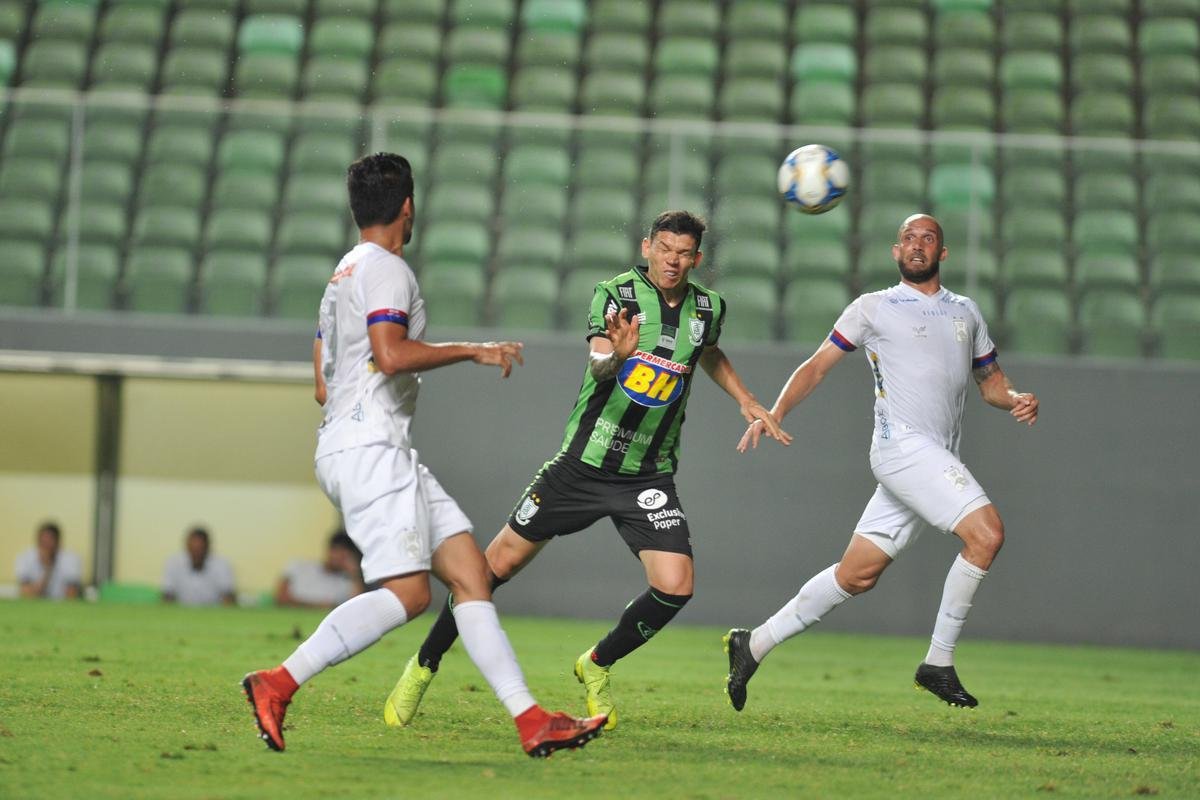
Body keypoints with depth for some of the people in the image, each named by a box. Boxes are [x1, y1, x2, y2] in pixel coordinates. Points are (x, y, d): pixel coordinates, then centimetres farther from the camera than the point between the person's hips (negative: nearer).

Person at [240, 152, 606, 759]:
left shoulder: (342, 275, 22)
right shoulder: (386, 269, -7)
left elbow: (324, 385, 24)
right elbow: (391, 354, -22)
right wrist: (472, 351, -12)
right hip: (370, 447, -10)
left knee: (469, 569, 1)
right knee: (407, 593, -17)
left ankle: (530, 720, -6)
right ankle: (279, 683, -19)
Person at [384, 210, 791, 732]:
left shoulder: (708, 308, 2)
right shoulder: (616, 294, -12)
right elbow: (597, 365, -29)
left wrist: (745, 400, 18)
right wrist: (616, 356, -50)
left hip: (649, 476, 3)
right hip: (584, 461, -3)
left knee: (675, 586, -15)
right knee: (501, 562, 2)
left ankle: (597, 666, 12)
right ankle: (423, 666, 19)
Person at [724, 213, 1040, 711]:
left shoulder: (965, 312, 20)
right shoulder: (873, 309, 6)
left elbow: (991, 381, 26)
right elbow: (817, 366, 8)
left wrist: (1016, 400, 3)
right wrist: (774, 413, -6)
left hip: (939, 464, 6)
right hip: (902, 443, -6)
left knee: (858, 574, 5)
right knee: (987, 533, -22)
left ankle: (755, 644, 16)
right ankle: (938, 663, -14)